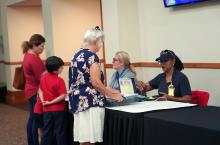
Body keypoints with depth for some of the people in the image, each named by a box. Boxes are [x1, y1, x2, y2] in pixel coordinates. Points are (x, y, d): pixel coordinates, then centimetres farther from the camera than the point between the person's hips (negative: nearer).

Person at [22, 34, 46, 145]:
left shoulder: (27, 55, 10)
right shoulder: (34, 58, -21)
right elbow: (41, 78, -20)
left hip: (30, 90, 10)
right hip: (36, 92, -10)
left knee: (32, 118, 15)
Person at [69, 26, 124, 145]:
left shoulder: (77, 55, 15)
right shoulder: (92, 56, -11)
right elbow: (95, 83, -17)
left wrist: (108, 91, 25)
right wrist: (112, 95, -5)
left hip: (78, 100, 9)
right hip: (90, 101, -9)